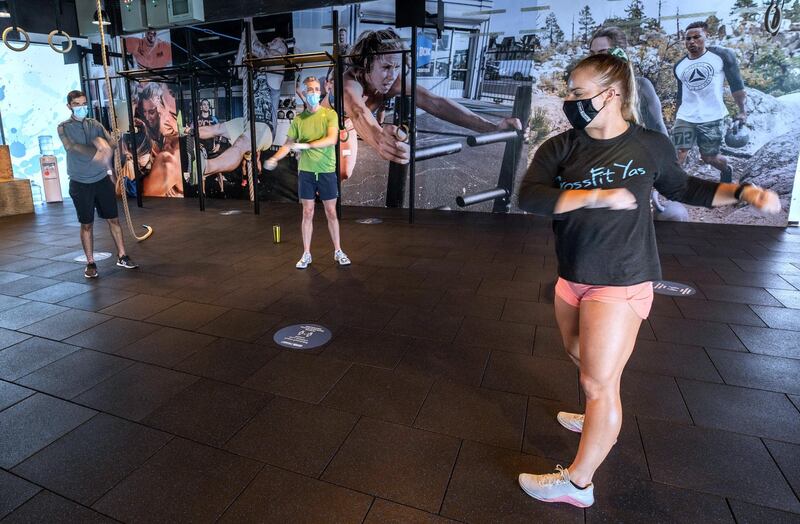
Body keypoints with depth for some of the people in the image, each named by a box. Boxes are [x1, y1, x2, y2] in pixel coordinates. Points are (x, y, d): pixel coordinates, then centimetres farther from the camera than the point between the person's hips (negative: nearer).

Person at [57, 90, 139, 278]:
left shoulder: (95, 124, 8)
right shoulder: (64, 127, -1)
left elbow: (112, 143, -4)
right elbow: (71, 146, -20)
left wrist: (103, 143, -25)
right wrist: (96, 153, -31)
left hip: (102, 180, 3)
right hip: (80, 183, -3)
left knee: (113, 219, 6)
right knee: (87, 224, 4)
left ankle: (122, 256, 17)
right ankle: (90, 263, 14)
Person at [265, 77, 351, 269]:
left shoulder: (330, 114, -4)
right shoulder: (298, 119, 4)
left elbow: (332, 139, -19)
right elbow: (288, 144, 5)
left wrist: (306, 145, -26)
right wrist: (274, 158, -13)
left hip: (327, 171, -2)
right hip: (306, 172, 2)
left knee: (331, 213, 7)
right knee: (307, 213, 7)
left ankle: (338, 252, 20)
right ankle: (306, 254, 17)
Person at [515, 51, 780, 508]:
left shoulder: (651, 145, -6)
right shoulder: (561, 147, -4)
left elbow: (682, 188, 13)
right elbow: (530, 197, -20)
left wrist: (744, 191, 1)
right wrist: (596, 196, -28)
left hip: (620, 283, -4)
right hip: (572, 277, 5)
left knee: (600, 382, 0)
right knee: (580, 357, 23)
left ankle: (577, 482, 18)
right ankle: (599, 422, 53)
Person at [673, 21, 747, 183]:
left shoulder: (722, 55, -1)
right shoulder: (679, 66, 9)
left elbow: (736, 85, 0)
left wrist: (742, 111, -4)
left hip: (712, 117, -2)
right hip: (685, 118, 3)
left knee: (709, 157, 7)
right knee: (677, 155, -13)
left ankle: (727, 170, 39)